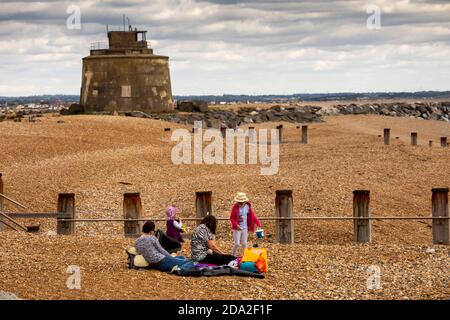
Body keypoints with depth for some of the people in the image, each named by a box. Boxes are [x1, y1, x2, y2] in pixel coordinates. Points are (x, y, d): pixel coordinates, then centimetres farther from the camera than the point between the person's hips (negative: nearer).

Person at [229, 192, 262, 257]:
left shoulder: (247, 206, -3)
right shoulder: (235, 207, -13)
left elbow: (252, 215, 5)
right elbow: (231, 218, -10)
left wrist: (258, 223, -3)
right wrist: (236, 225, -24)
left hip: (245, 228, 3)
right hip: (237, 229, -3)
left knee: (244, 244, 8)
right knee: (237, 244, -5)